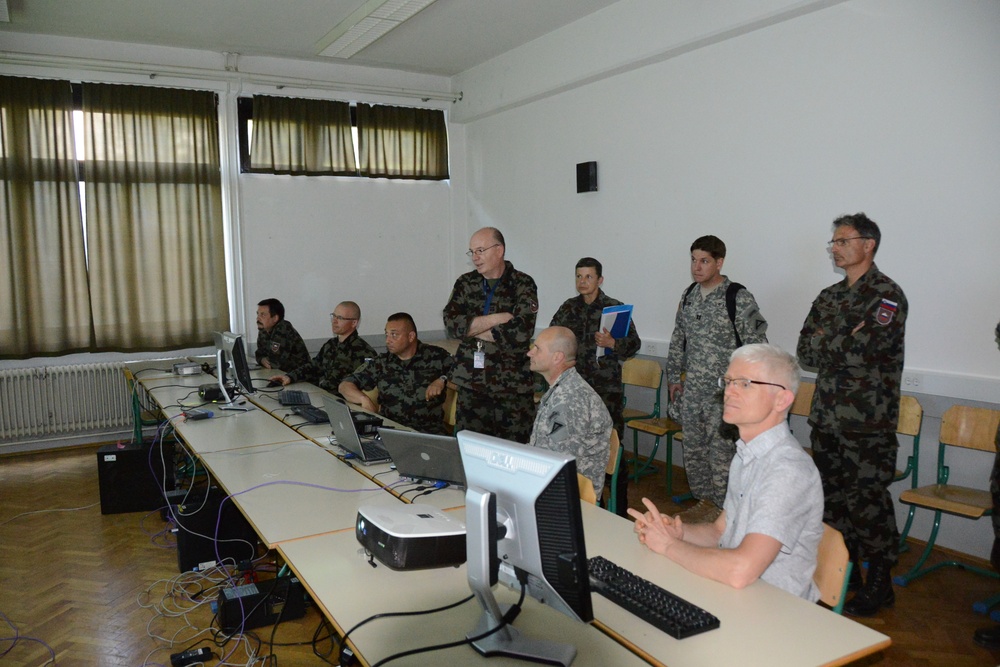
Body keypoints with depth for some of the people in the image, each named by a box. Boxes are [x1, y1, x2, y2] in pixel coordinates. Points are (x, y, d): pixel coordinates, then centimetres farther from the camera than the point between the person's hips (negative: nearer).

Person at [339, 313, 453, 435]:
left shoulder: (437, 356, 5)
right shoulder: (380, 363, 10)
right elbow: (345, 385, 11)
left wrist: (442, 380, -8)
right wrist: (364, 399, -9)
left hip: (429, 433, -2)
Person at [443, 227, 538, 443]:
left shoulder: (522, 285, -2)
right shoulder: (465, 283, 9)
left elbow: (521, 331, -16)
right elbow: (451, 323, -5)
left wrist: (472, 329, -8)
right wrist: (497, 318, -12)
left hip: (513, 389, -3)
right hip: (470, 385, 3)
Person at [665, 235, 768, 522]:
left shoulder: (739, 298, -12)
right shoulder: (689, 295, 8)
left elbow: (756, 345, -14)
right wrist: (674, 376, 16)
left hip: (723, 393, -7)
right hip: (692, 390, 7)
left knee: (721, 451, 0)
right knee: (693, 449, 15)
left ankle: (722, 508, 15)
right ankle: (705, 500, 31)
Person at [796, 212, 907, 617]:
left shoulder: (887, 295, -10)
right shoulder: (830, 296, 13)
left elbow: (863, 350, -22)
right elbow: (805, 352, 5)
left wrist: (826, 343, -7)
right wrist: (847, 344, -10)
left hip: (868, 422, -7)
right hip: (827, 417, 7)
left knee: (868, 503, 1)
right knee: (833, 498, 15)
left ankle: (879, 586, 17)